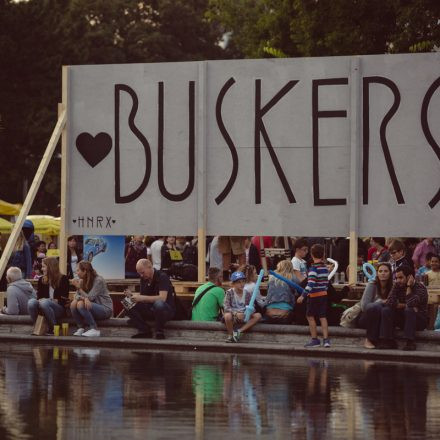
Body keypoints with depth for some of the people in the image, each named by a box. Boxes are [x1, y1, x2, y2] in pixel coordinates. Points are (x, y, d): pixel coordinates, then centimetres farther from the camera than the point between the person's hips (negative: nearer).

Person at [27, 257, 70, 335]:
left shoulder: (63, 279, 1)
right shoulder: (41, 280, 17)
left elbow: (64, 299, -4)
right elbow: (39, 296, 13)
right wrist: (39, 300, -10)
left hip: (59, 309, -4)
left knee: (44, 302, -37)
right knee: (31, 302, -28)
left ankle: (54, 328, -25)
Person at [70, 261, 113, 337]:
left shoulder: (98, 280, -17)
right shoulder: (82, 281, 4)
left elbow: (90, 297, -21)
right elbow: (77, 296, -2)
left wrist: (79, 287, -20)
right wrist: (84, 298, -25)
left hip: (105, 309, -7)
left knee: (81, 304, -30)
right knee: (73, 303, -17)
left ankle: (94, 330, -21)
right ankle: (81, 328, -5)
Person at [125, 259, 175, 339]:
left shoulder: (162, 277, -15)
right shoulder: (144, 279, 6)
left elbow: (162, 298, -27)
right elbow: (142, 296, 9)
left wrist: (141, 298, -30)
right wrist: (132, 295, -12)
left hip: (167, 310, -6)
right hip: (150, 310, 6)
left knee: (159, 304, -41)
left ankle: (159, 332, -24)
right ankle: (144, 331, -17)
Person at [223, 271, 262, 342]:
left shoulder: (247, 293, 4)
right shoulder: (229, 292, -6)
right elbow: (226, 307, -15)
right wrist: (236, 313, -30)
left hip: (244, 316, 4)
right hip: (233, 316, -4)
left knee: (258, 316, -21)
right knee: (227, 315, -39)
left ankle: (239, 331, -22)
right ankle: (230, 336, -15)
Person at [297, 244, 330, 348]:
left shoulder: (313, 268, -17)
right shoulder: (325, 268, 6)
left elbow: (310, 284, -24)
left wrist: (303, 296, -22)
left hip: (314, 296, -7)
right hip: (324, 295, 7)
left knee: (310, 316, 5)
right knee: (323, 317, 7)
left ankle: (314, 339, 5)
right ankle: (326, 339, 0)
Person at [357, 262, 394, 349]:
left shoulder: (392, 287, 0)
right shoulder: (372, 285, -9)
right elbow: (364, 306, -15)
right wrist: (382, 302, -22)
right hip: (365, 318, -2)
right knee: (376, 307, -35)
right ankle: (369, 340, -27)